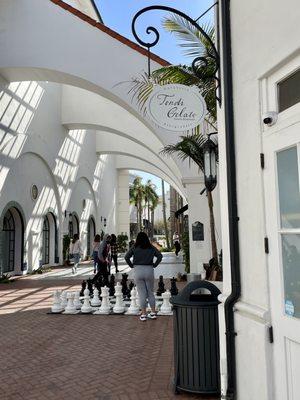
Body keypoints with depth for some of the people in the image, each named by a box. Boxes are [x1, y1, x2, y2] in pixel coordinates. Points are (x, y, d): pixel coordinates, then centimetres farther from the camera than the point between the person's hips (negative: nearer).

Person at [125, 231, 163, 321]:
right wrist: (154, 265, 4)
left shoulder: (134, 248, 0)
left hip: (138, 270, -1)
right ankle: (153, 313, 19)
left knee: (141, 293, 6)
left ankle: (143, 315, 10)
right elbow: (160, 256, -1)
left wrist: (132, 265, 2)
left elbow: (126, 257, -8)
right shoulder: (151, 248, 4)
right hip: (149, 270, 1)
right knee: (150, 292, 15)